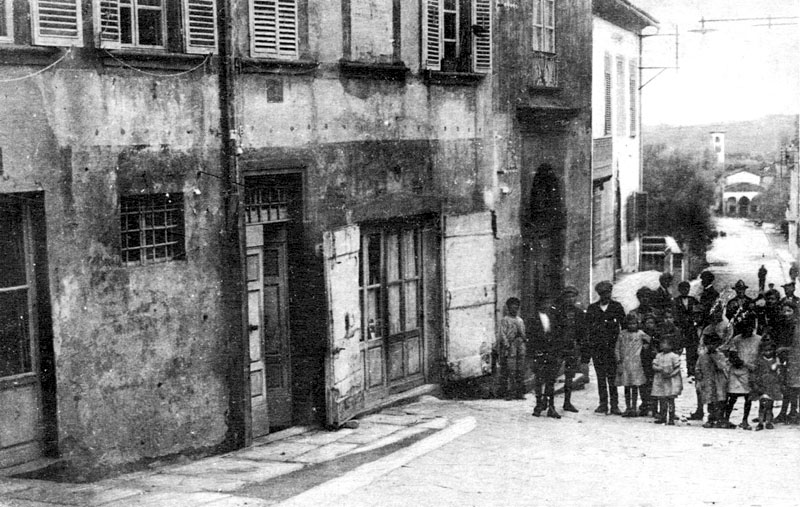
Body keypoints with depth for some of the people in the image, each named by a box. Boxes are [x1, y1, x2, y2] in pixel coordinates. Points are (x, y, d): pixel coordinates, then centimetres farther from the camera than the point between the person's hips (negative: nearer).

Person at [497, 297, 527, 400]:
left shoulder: (520, 320, 18)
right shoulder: (505, 320, 0)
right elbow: (502, 334, -6)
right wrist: (507, 346, -15)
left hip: (520, 346, 6)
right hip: (509, 346, -6)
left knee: (521, 370, 3)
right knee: (511, 370, -9)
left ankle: (520, 392, 7)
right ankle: (510, 392, -7)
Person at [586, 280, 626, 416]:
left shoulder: (617, 307, 8)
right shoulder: (592, 308, 12)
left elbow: (624, 324, 6)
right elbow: (588, 326, 12)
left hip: (613, 345, -2)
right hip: (596, 347, 2)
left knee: (613, 376, -6)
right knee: (600, 376, 4)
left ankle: (614, 405, -3)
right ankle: (603, 404, 10)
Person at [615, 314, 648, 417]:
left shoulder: (640, 334, 3)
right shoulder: (622, 334, 6)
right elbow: (617, 349, 7)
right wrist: (618, 361, 0)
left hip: (635, 363, -1)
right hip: (624, 363, 1)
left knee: (635, 386, -1)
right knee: (626, 387, 6)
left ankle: (634, 408, 6)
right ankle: (627, 408, 13)